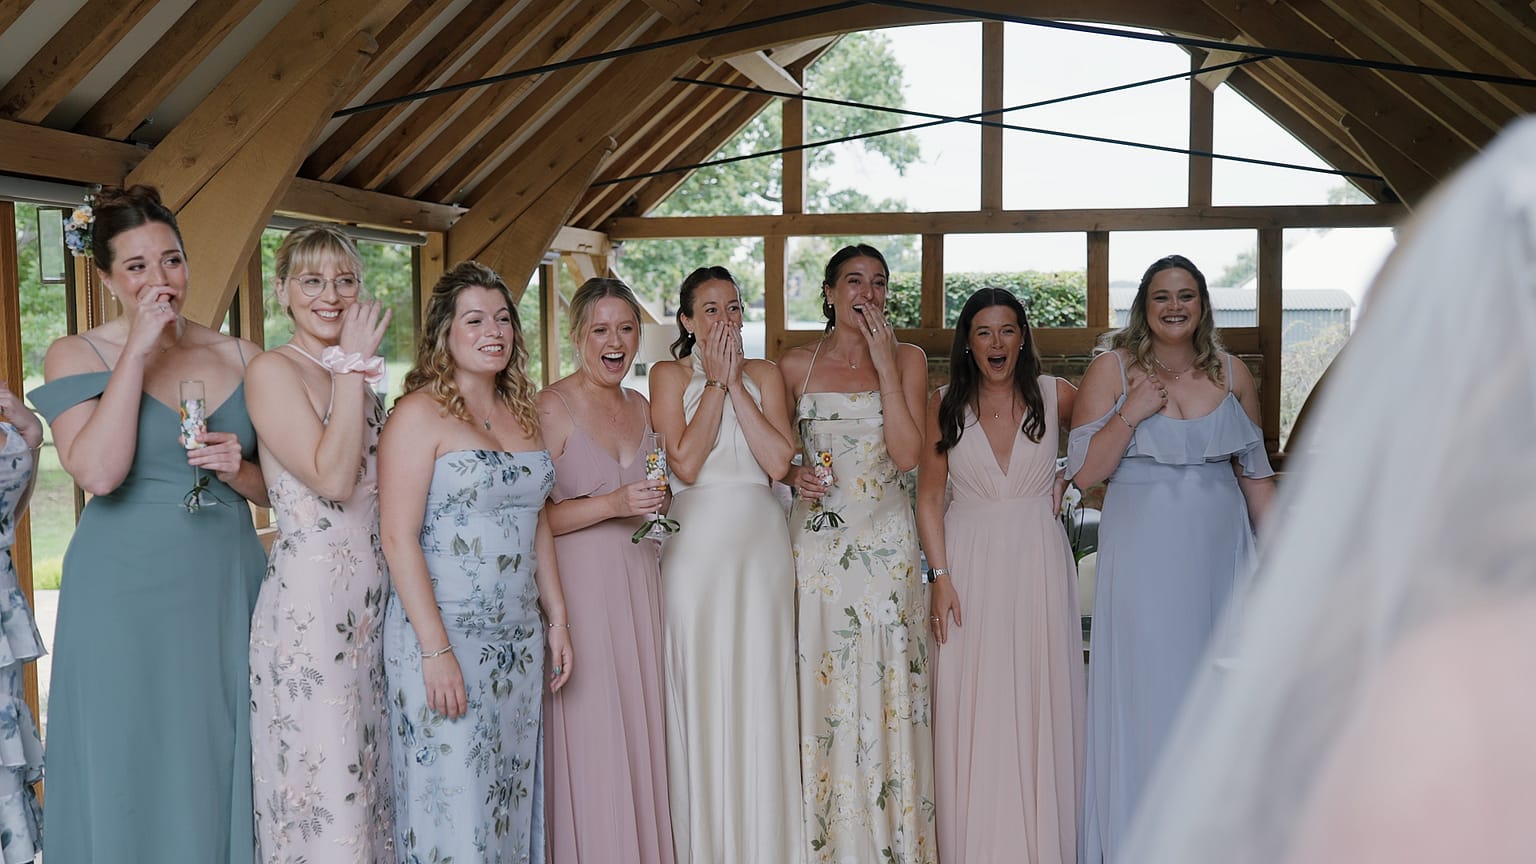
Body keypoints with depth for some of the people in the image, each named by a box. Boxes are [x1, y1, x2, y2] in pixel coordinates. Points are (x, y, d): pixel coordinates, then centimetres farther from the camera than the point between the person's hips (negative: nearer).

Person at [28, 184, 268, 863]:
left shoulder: (241, 359, 8)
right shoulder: (76, 356, -1)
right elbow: (99, 472, -17)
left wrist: (237, 469, -9)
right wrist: (137, 350, -14)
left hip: (226, 594, 3)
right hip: (126, 597, -3)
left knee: (221, 770, 9)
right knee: (132, 776, 4)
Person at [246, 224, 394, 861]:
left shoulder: (352, 378, 14)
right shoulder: (272, 370, -8)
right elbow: (331, 478, -19)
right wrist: (354, 365, -13)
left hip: (371, 600, 8)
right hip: (308, 600, -8)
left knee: (368, 778, 13)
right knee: (321, 791, -2)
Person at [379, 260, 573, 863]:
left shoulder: (521, 412, 12)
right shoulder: (420, 413, -9)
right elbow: (399, 538, -14)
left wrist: (557, 619, 12)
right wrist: (436, 650, -19)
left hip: (519, 638, 6)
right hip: (443, 636, -6)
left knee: (511, 795, 12)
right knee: (451, 804, 0)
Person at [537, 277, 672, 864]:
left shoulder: (639, 407, 12)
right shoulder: (551, 408, -9)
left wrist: (656, 506, 7)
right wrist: (612, 505, -21)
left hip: (639, 580, 6)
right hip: (579, 582, -6)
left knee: (640, 727, 10)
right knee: (591, 737, -3)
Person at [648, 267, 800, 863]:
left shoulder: (765, 375, 9)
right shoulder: (670, 375, 4)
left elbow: (779, 462, -5)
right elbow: (685, 463, -10)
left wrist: (736, 383, -5)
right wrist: (715, 382, -6)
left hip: (760, 544, 2)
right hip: (695, 543, -1)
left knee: (759, 693, 3)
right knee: (699, 692, 1)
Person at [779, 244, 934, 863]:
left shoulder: (907, 358, 5)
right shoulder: (796, 364, 6)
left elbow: (908, 454, -8)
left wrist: (884, 362, -9)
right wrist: (793, 475, -7)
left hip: (886, 543, 0)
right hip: (817, 543, 1)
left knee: (886, 687, 0)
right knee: (821, 690, 1)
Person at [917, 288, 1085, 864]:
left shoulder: (1055, 396, 0)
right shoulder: (944, 404, 0)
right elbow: (929, 497, 1)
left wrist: (1068, 481, 4)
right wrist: (941, 578, -6)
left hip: (1038, 559, 0)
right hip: (970, 561, 0)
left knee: (1039, 700, 3)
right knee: (970, 707, 1)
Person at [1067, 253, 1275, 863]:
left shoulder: (1232, 375, 8)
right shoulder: (1112, 370, -1)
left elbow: (1256, 474, 13)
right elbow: (1085, 471, -6)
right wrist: (1131, 413, -17)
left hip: (1219, 551, 3)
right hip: (1143, 555, -3)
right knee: (1144, 690, -1)